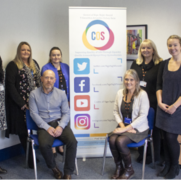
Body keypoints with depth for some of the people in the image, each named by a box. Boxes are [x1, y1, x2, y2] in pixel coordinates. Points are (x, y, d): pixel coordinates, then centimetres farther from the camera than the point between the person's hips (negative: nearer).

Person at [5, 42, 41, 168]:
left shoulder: (34, 64, 15)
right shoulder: (13, 65, -3)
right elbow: (10, 86, -9)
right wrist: (21, 104, -13)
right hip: (21, 105, -5)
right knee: (24, 131, 2)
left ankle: (34, 154, 17)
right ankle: (30, 158, 12)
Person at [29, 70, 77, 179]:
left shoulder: (61, 94, 8)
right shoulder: (34, 94, 4)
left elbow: (66, 113, 6)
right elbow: (34, 113, -3)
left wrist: (61, 126, -13)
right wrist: (47, 127, -14)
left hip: (60, 122, 2)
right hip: (44, 125, -1)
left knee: (72, 141, -25)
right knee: (44, 145, -31)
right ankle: (53, 167, 0)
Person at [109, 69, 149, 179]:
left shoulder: (142, 94, -12)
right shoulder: (120, 93, 4)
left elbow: (143, 116, -16)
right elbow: (115, 111, 8)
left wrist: (126, 128, -19)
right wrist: (121, 125, -8)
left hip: (138, 128, -5)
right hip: (124, 125, 5)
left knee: (120, 141, -27)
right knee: (112, 140, -23)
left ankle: (129, 170, -2)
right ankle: (119, 167, 2)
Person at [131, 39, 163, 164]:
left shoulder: (159, 64, -4)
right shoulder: (136, 64, 11)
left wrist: (159, 101, -13)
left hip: (153, 103, -4)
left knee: (155, 129, 6)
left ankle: (156, 157, 21)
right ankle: (143, 154, 27)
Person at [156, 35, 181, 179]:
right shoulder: (164, 64, 7)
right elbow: (159, 85, 9)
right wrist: (160, 102, -4)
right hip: (163, 107, 4)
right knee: (166, 138, 10)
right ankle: (167, 166, 26)